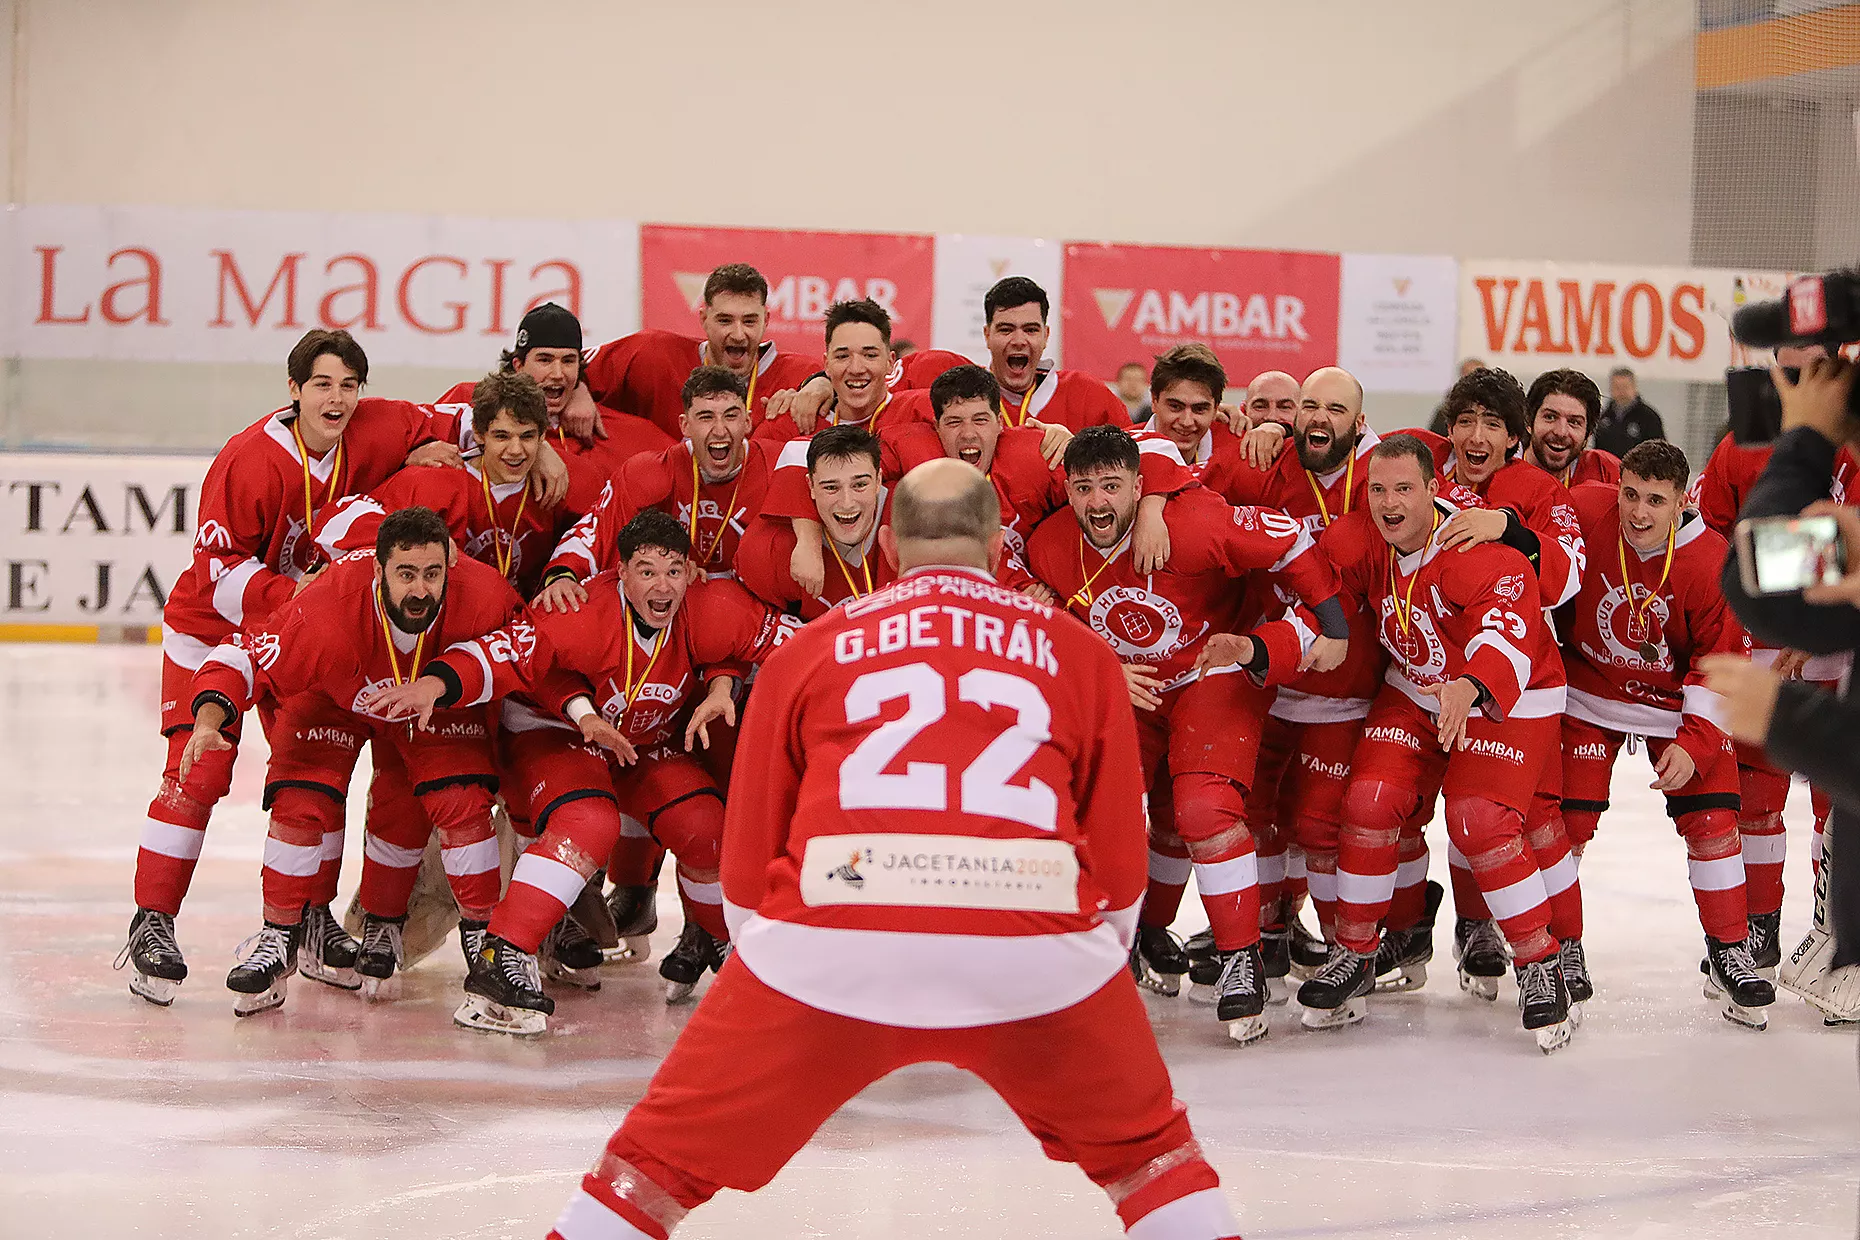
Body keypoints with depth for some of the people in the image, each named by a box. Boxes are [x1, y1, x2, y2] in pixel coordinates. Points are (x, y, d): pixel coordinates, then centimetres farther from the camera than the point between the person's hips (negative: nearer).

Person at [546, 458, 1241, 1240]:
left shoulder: (808, 651, 18)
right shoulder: (1079, 652, 18)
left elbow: (749, 853, 20)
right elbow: (1118, 858, 19)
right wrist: (1098, 958, 36)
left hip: (830, 944, 0)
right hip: (1037, 953, 0)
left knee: (668, 1150, 15)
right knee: (1144, 1147, 24)